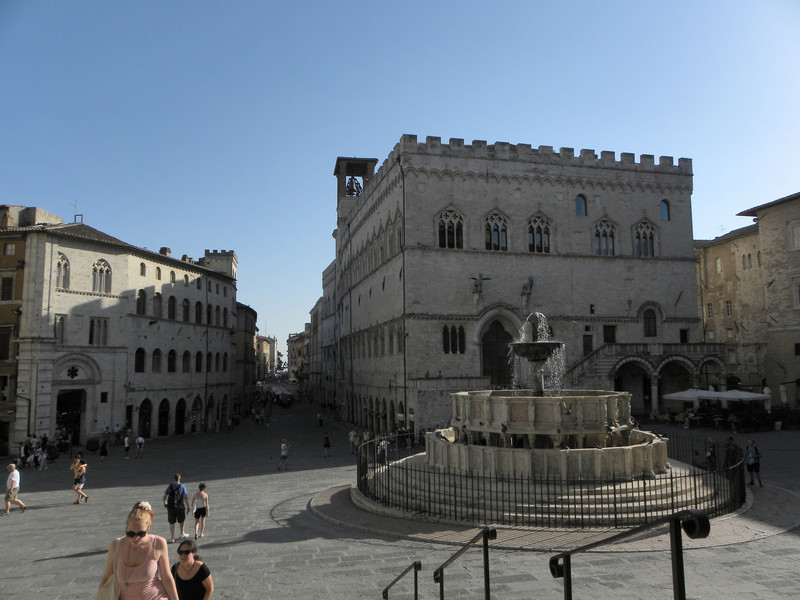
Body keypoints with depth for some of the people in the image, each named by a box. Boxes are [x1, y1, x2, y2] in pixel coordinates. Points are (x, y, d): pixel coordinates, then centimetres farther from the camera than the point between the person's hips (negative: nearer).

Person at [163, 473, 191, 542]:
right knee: (181, 521, 20)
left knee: (171, 523, 8)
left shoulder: (170, 486, 0)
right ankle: (182, 534, 33)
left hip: (170, 507, 1)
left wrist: (165, 502, 24)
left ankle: (172, 538, 10)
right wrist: (188, 507, -5)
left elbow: (164, 496, 3)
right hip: (180, 507, -1)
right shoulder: (182, 486, -6)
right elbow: (185, 498, -11)